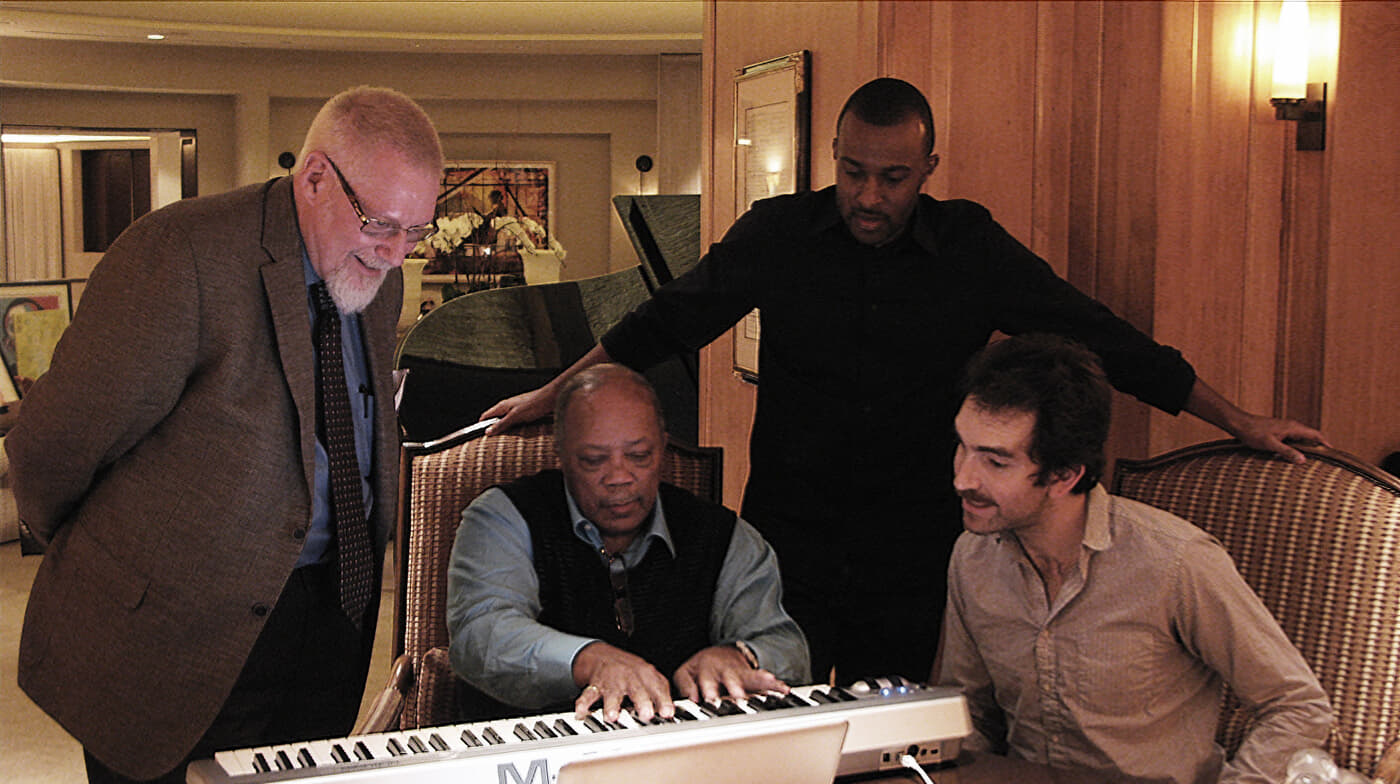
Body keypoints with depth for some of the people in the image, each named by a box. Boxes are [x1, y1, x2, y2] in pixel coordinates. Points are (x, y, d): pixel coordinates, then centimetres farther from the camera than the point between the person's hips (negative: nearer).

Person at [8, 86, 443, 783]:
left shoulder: (377, 278, 5)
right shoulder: (180, 253, -20)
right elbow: (53, 444, -14)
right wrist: (83, 553, 2)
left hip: (334, 615, 6)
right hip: (178, 634, -6)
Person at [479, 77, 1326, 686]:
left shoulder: (973, 249, -3)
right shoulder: (778, 235, -3)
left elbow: (1100, 337, 1)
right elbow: (668, 321, 6)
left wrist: (1238, 420, 1)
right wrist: (554, 394, 9)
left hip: (913, 572, 0)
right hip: (788, 556, 0)